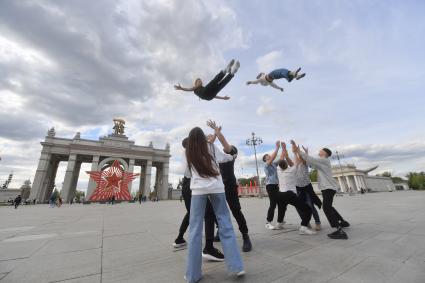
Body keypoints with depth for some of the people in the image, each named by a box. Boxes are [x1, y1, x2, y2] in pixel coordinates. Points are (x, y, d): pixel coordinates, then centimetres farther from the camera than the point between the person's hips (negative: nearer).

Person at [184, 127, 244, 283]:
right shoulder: (211, 147, 7)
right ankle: (236, 266, 12)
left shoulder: (188, 153, 9)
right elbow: (226, 158, 17)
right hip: (216, 187, 0)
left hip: (198, 189, 0)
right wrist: (232, 156, 38)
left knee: (195, 229, 5)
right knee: (225, 225, 7)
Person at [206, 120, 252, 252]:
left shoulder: (231, 153, 0)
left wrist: (216, 129, -6)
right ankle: (220, 232, 30)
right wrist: (215, 132, 13)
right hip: (219, 186, 7)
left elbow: (223, 141, -14)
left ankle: (246, 237, 1)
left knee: (236, 211, -8)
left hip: (230, 186, -7)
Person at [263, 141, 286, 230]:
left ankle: (280, 222, 18)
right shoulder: (266, 165, -5)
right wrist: (277, 147, -16)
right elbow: (273, 157, -18)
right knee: (273, 204, -8)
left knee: (281, 203, 6)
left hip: (276, 186, 7)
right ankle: (268, 223, 5)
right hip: (270, 186, -7)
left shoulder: (274, 164, 16)